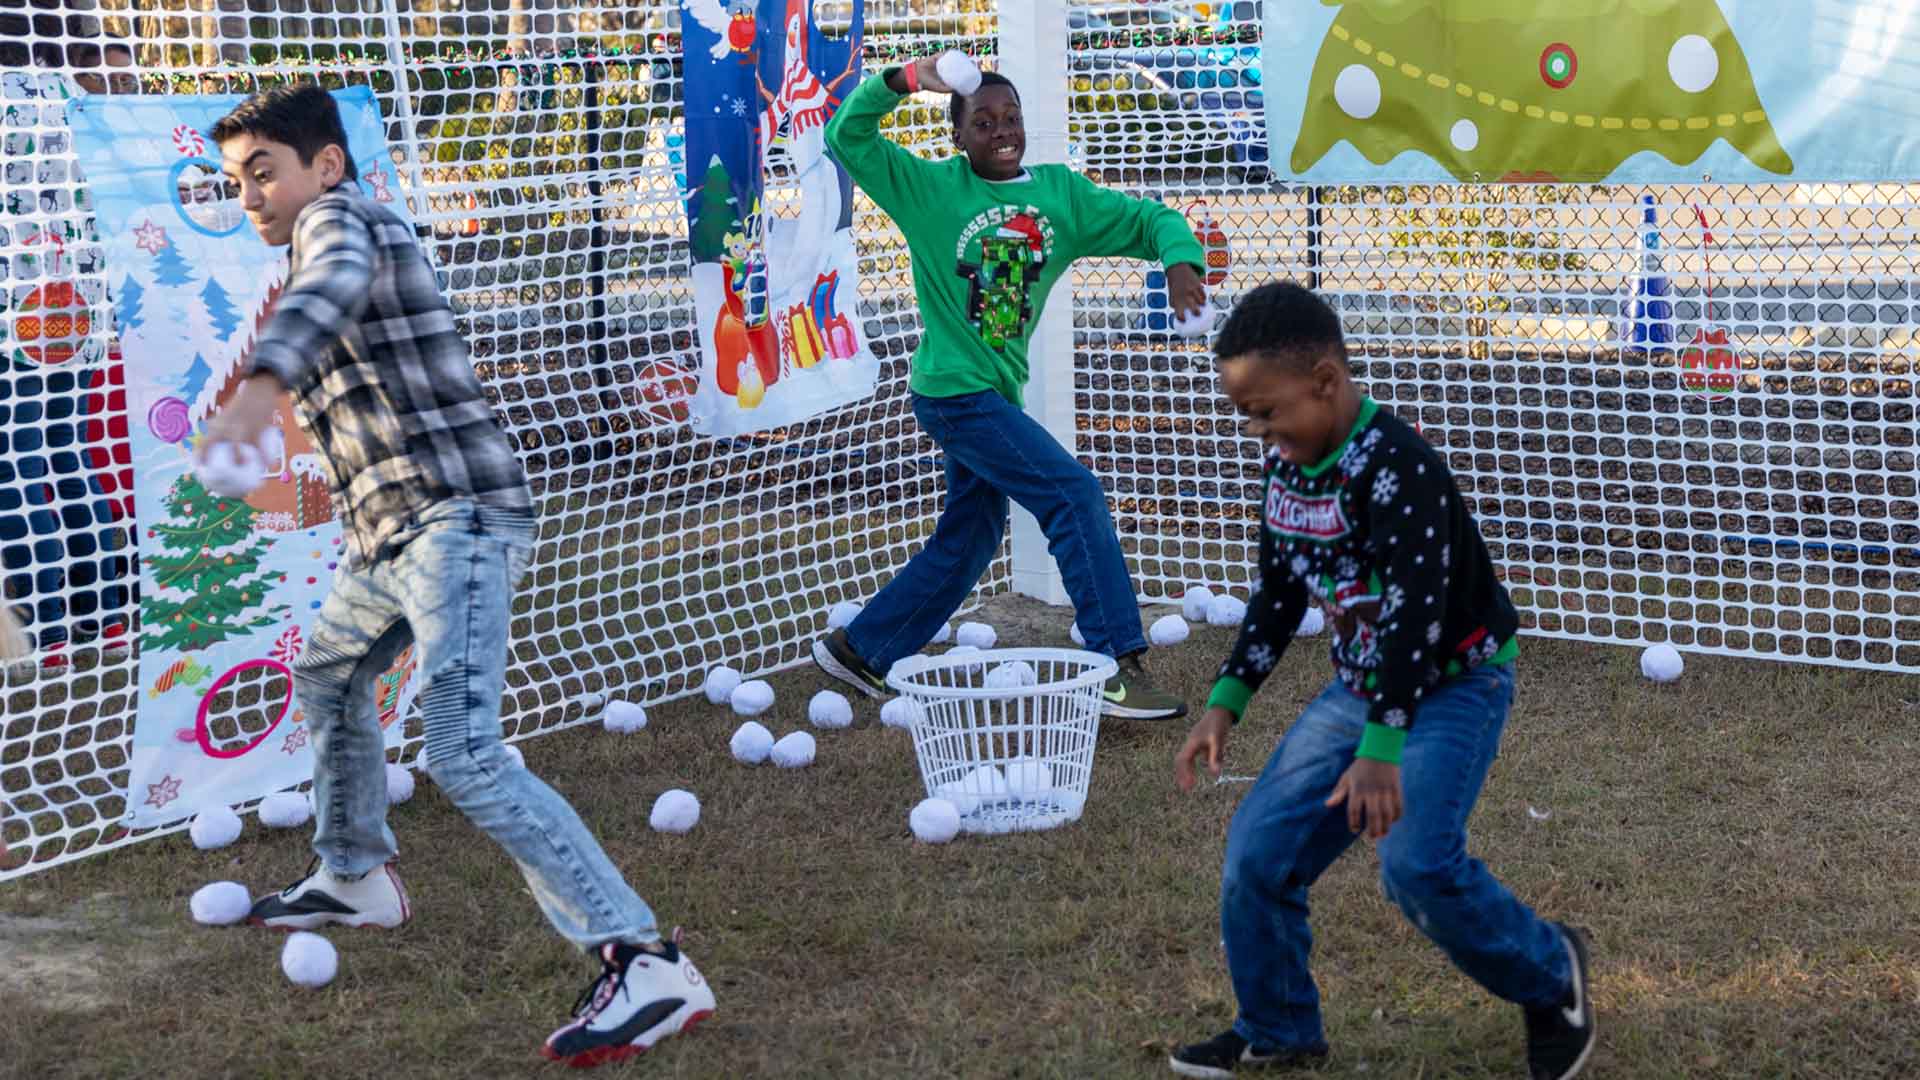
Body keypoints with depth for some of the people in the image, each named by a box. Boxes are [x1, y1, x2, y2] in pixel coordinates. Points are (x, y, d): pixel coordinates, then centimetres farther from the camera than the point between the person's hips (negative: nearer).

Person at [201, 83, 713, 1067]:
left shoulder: (340, 218, -10)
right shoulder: (334, 240, 22)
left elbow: (334, 287, -34)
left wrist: (263, 381, -54)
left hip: (453, 522, -11)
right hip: (391, 535, 11)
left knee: (464, 758, -24)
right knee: (325, 674, 31)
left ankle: (644, 966, -28)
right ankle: (355, 876, 50)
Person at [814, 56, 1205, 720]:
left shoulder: (1059, 194, 5)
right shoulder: (931, 189, -7)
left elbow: (1148, 219, 2)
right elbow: (848, 138, -13)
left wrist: (1179, 259, -20)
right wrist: (903, 81, -27)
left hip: (999, 393, 7)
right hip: (954, 391, -7)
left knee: (967, 543, 16)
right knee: (1075, 495, -15)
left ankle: (859, 652, 29)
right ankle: (1120, 671, -13)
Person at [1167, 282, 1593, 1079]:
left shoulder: (1395, 468, -26)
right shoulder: (1287, 464, 0)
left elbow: (1415, 609, -30)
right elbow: (1279, 594, 12)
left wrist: (1380, 747, -34)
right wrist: (1226, 701, 6)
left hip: (1455, 681, -8)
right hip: (1360, 684, 8)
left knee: (1416, 863, -24)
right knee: (1258, 850, 0)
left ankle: (1551, 977, 4)